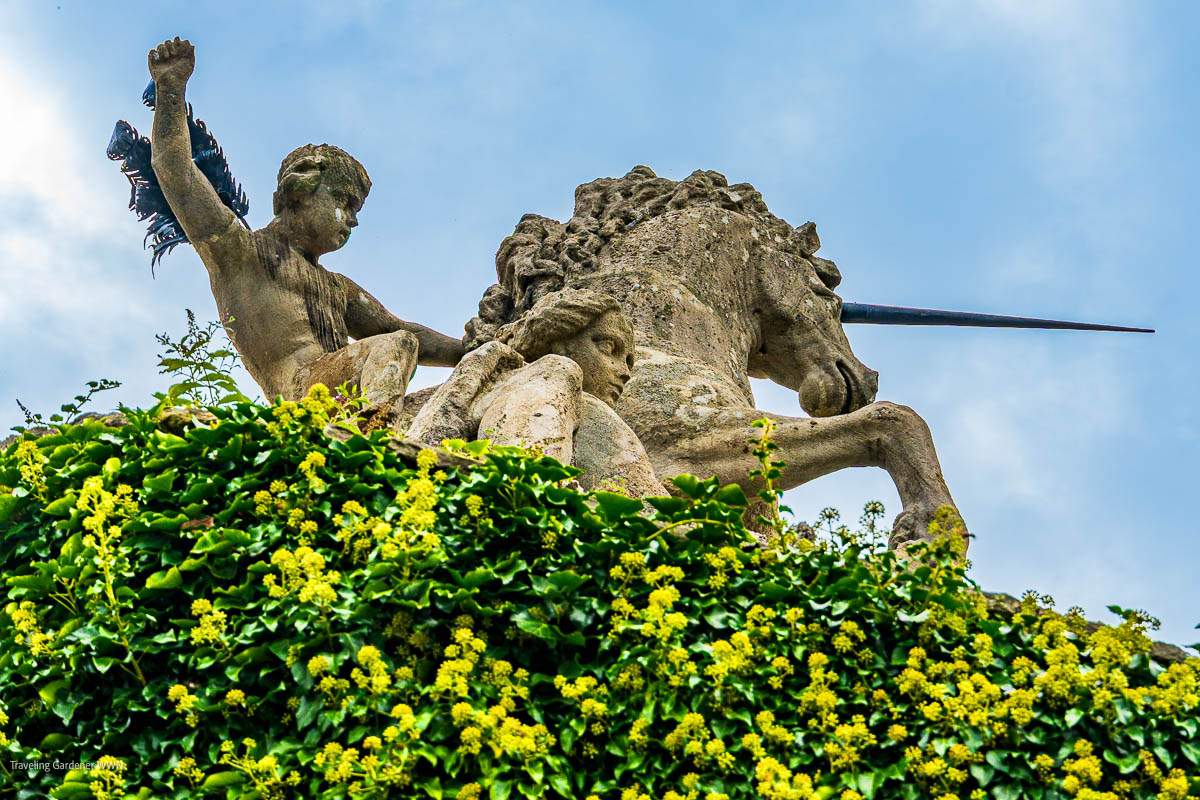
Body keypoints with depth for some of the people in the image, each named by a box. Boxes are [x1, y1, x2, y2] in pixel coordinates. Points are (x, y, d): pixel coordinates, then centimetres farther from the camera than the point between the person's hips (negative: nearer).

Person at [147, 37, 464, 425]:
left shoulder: (337, 288, 36)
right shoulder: (240, 251, 15)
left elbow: (406, 333, 37)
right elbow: (176, 174, 5)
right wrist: (171, 89, -1)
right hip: (299, 386, -8)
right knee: (391, 348, -27)